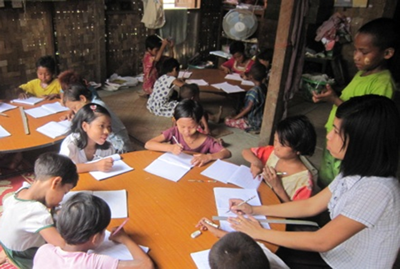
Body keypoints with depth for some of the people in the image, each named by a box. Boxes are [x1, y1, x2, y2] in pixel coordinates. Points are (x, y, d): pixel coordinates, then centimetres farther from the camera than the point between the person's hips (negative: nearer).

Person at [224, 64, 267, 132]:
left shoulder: (253, 91, -27)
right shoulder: (264, 87, -1)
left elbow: (249, 108, -27)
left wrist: (235, 117, -18)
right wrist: (244, 109, 17)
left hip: (253, 123, -9)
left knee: (227, 120, -7)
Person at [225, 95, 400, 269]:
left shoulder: (377, 190, -33)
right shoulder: (354, 172, -6)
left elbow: (321, 241, -29)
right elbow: (311, 206, 2)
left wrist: (260, 233, -19)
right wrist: (255, 210, -2)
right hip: (332, 254, 6)